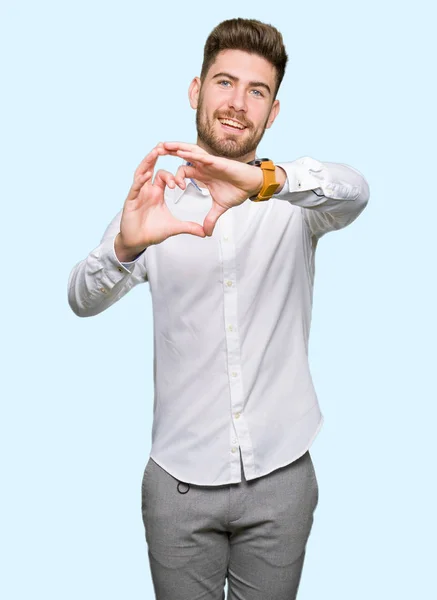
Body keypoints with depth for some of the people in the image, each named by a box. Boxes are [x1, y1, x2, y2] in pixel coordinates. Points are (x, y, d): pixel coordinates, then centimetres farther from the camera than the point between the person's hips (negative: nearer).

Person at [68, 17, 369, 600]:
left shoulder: (299, 199, 0)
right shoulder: (156, 200, 0)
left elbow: (354, 190, -22)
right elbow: (83, 299, -11)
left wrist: (266, 178, -42)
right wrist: (126, 245, -34)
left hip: (281, 476, 0)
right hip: (179, 479, 0)